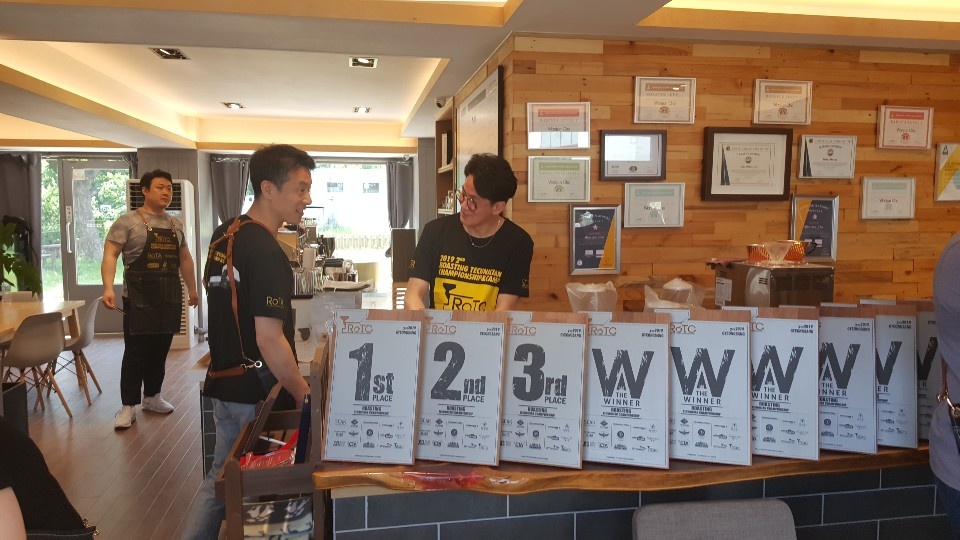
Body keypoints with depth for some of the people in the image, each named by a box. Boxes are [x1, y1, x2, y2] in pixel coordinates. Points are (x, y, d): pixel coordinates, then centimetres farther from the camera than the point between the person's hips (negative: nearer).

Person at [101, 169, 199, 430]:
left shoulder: (176, 224, 14)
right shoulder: (127, 222, -4)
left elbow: (185, 258, 22)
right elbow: (110, 255, -10)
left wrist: (192, 288, 22)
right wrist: (108, 288, -23)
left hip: (170, 297, 5)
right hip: (139, 298, -5)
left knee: (160, 350, 11)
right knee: (135, 352, -2)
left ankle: (152, 396, 25)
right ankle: (128, 406, 5)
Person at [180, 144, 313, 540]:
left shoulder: (224, 235, 7)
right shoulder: (266, 252, -22)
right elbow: (269, 339, -25)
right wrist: (305, 396, -18)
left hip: (223, 382, 8)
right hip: (255, 391, -8)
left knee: (220, 479, 20)